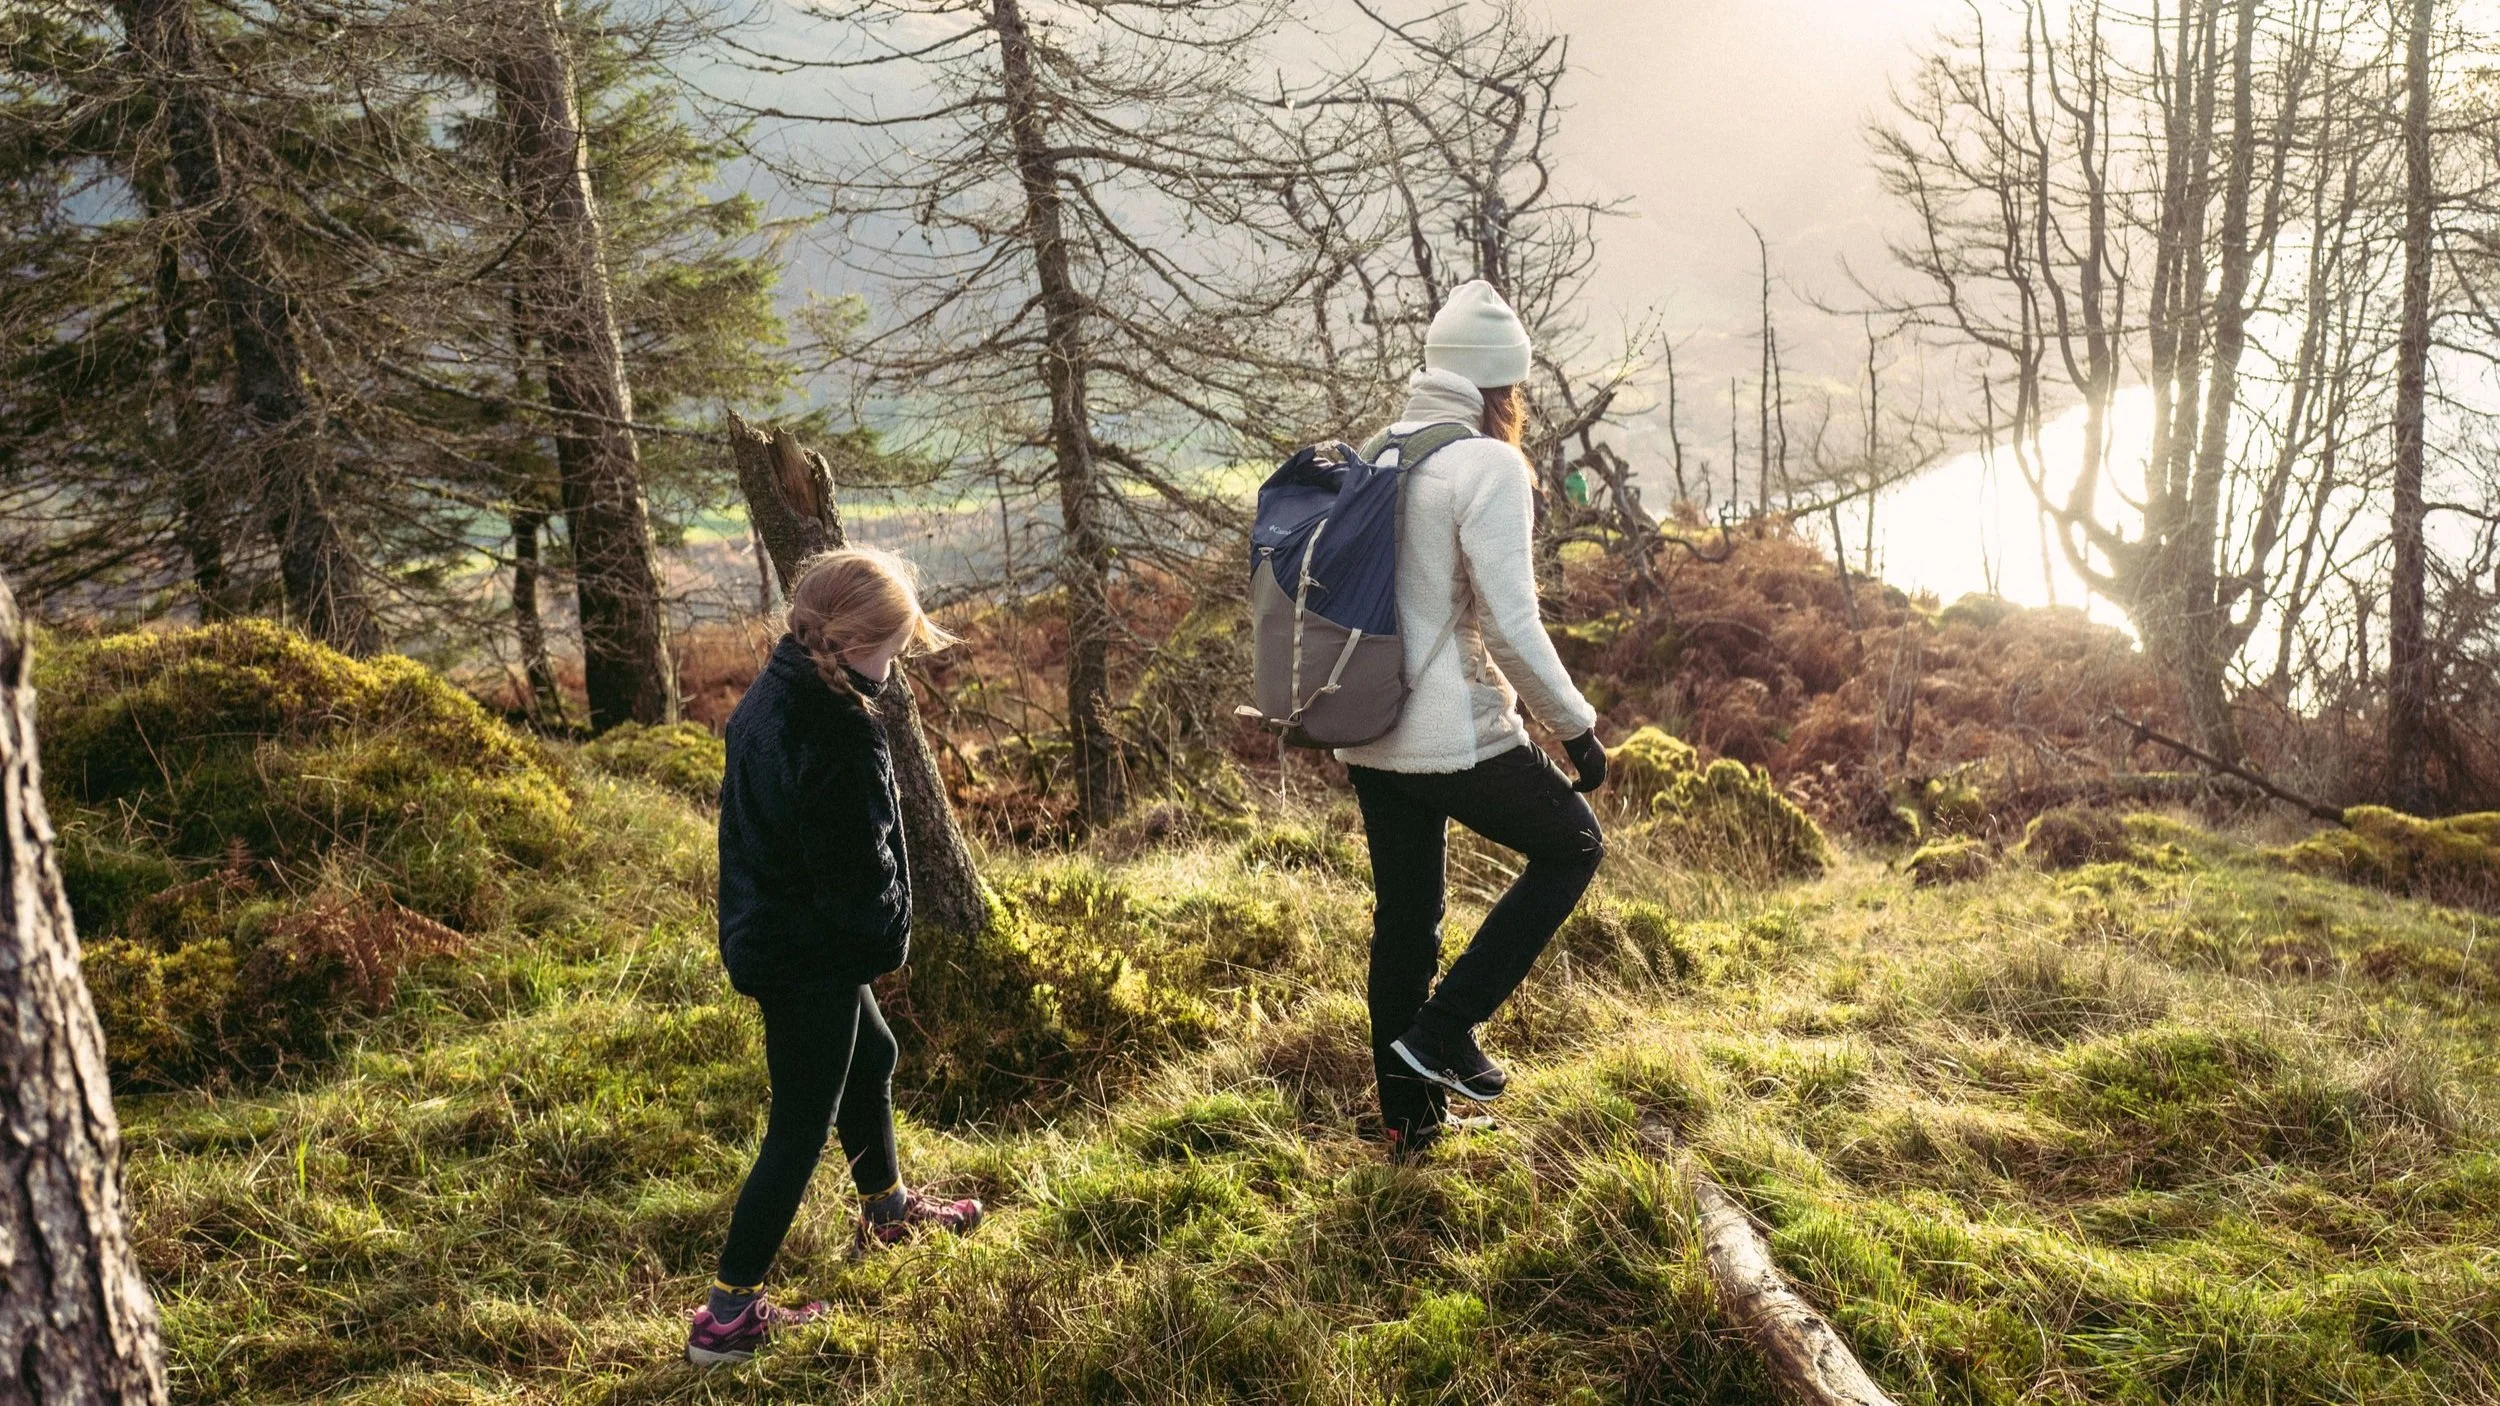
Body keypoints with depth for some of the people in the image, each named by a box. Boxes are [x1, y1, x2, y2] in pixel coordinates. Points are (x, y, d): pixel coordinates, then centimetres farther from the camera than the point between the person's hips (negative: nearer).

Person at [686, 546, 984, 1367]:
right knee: (800, 1132, 3)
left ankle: (888, 1211, 51)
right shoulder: (833, 732, -29)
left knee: (870, 1057, 29)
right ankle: (727, 1316, 12)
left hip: (769, 927, 10)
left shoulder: (775, 691, 0)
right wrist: (889, 935, -3)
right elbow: (856, 867, -24)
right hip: (809, 954, -10)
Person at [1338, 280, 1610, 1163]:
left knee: (1403, 918, 17)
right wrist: (1578, 727, -9)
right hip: (1458, 739, -7)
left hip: (1367, 737, 7)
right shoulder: (1488, 466, -14)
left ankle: (1406, 1119, 27)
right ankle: (1443, 1032, 8)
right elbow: (1509, 623, -19)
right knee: (1572, 846, 15)